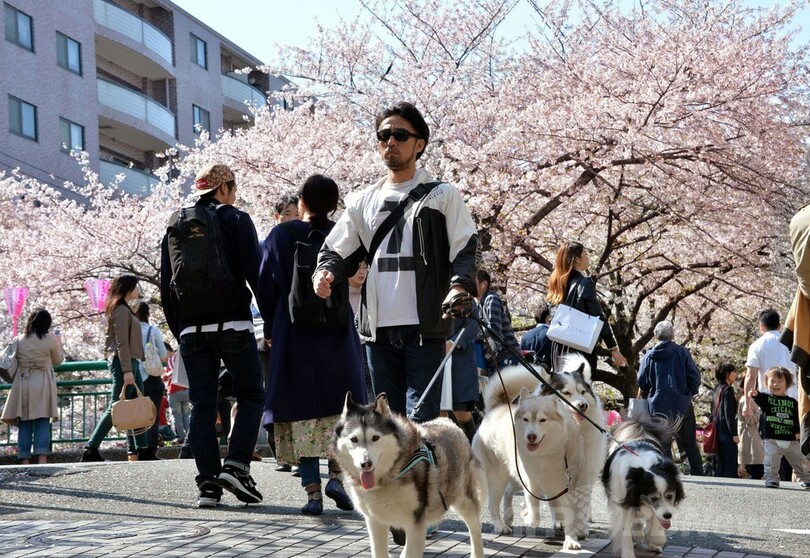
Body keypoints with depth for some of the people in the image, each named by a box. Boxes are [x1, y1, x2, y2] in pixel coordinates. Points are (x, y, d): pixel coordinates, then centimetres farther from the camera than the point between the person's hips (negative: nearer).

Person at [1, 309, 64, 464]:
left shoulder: (19, 340, 4)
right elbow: (57, 361, 10)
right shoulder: (50, 340, -3)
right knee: (43, 422, -1)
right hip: (42, 385, -2)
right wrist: (59, 344, 25)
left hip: (22, 385, 2)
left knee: (25, 423, 5)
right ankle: (41, 459, -10)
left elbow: (13, 362, 11)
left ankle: (24, 460, 1)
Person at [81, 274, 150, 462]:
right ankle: (91, 450, -8)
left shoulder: (124, 309, 19)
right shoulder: (121, 309, -10)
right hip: (124, 363, -10)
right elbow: (122, 343, -18)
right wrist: (127, 370, -23)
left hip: (131, 362, 10)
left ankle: (143, 450, 8)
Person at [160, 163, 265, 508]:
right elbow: (256, 275, -7)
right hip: (233, 325, -4)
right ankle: (236, 466, -8)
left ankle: (208, 484, 1)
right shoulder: (237, 220, 0)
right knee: (251, 395, 7)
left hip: (191, 329, 4)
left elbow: (166, 288, 13)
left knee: (202, 405, 5)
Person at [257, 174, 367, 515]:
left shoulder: (281, 236, -2)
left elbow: (265, 286, 0)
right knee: (342, 410, 12)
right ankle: (337, 475, -5)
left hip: (294, 335, 0)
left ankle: (312, 492, -3)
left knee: (302, 410, 3)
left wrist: (271, 329, 11)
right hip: (337, 335, 1)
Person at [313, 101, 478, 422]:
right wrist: (325, 271, -6)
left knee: (422, 418, -8)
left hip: (424, 326, -4)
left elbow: (464, 250, 0)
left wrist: (459, 286, -20)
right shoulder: (363, 202, 17)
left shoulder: (442, 196, 6)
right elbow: (336, 251, 17)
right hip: (378, 327, 4)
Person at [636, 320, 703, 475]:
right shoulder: (682, 352, -2)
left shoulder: (649, 355, 2)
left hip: (659, 406, 0)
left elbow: (642, 383, 5)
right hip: (682, 404, 0)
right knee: (689, 442, 10)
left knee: (663, 443, 5)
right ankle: (698, 474, 10)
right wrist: (690, 394, 13)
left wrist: (645, 398, 23)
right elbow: (695, 377, -4)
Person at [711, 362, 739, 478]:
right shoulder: (728, 389, -10)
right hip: (727, 432, -9)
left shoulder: (716, 389, 15)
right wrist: (734, 434, -16)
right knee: (730, 465, -8)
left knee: (720, 464, 11)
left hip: (717, 430, 9)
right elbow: (729, 414, -16)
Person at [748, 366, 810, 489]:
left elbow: (797, 418, 8)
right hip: (772, 440, -2)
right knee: (771, 461, -10)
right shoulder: (766, 398, 0)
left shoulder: (792, 402, 7)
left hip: (791, 440, 2)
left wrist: (798, 431, -6)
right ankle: (771, 479, 3)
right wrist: (755, 394, -47)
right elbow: (760, 398, -23)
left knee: (800, 461, 10)